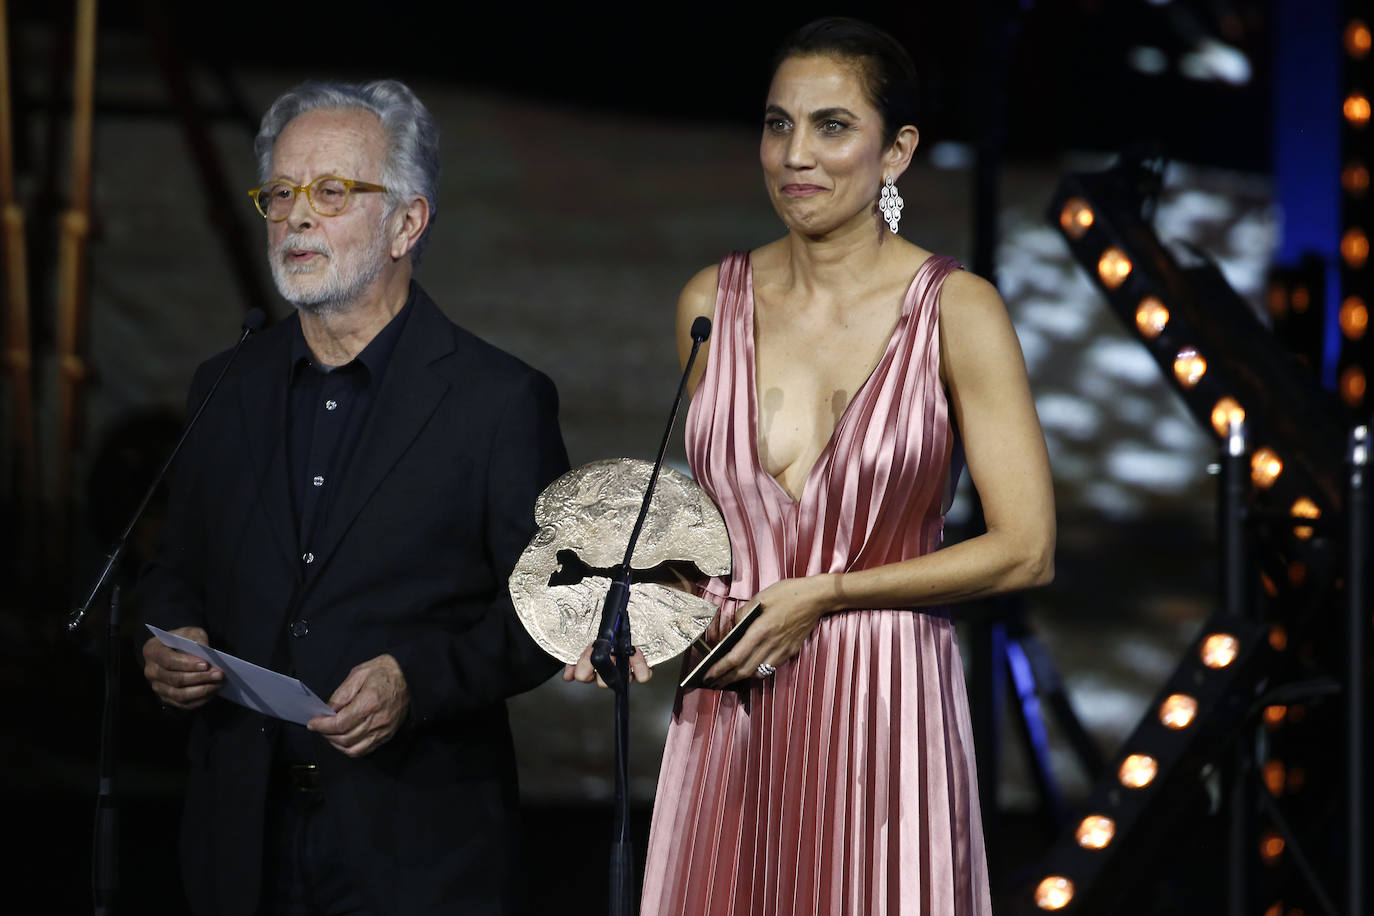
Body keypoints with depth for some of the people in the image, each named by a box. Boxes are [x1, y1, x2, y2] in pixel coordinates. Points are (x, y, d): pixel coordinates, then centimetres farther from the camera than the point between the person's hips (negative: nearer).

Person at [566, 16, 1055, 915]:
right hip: (729, 714, 4)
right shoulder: (712, 302, 7)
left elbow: (1026, 550, -7)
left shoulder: (957, 311, -6)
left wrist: (823, 594, -10)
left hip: (883, 708, -3)